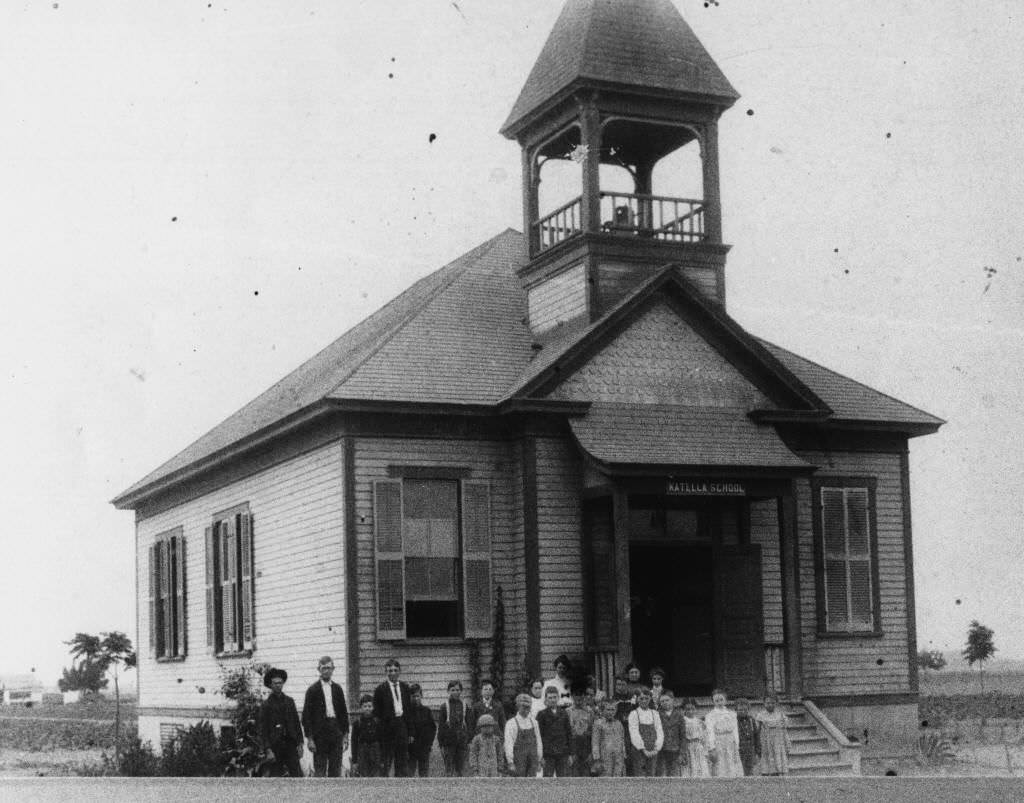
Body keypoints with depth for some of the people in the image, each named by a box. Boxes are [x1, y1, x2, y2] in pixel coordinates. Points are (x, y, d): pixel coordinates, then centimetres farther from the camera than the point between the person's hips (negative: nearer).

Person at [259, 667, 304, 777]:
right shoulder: (266, 704, 0)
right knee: (276, 778, 1)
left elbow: (297, 723, 12)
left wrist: (300, 744, 4)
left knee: (298, 776, -6)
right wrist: (268, 750, -11)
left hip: (291, 744, 3)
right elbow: (263, 730, -3)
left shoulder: (289, 701, 11)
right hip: (275, 747, -3)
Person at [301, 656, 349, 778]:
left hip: (336, 732, 4)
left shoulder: (338, 689, 12)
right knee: (319, 770, -3)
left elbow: (344, 712, 14)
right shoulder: (313, 690, -1)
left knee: (336, 770, 3)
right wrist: (309, 738, -9)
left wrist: (345, 734, 8)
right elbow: (306, 716, -3)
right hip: (320, 733, -4)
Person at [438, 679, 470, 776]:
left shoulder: (464, 706, 7)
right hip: (449, 742, -2)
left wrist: (468, 742, 5)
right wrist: (441, 745, -5)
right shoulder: (444, 706, -1)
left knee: (460, 769, 4)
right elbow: (440, 726, -1)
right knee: (449, 768, -3)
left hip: (462, 741, 2)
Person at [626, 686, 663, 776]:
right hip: (639, 751, -3)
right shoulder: (633, 714, -1)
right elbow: (634, 734, -8)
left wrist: (657, 748, -9)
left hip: (653, 752, 3)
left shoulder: (655, 714, 10)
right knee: (640, 775, -7)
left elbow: (659, 732, 5)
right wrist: (643, 749, -15)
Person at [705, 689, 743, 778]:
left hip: (731, 746, 3)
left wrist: (736, 748, 1)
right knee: (720, 774, -8)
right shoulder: (710, 716, 1)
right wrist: (712, 749, -11)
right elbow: (710, 733, -4)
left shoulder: (732, 714, 11)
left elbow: (735, 732, 9)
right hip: (718, 747, -3)